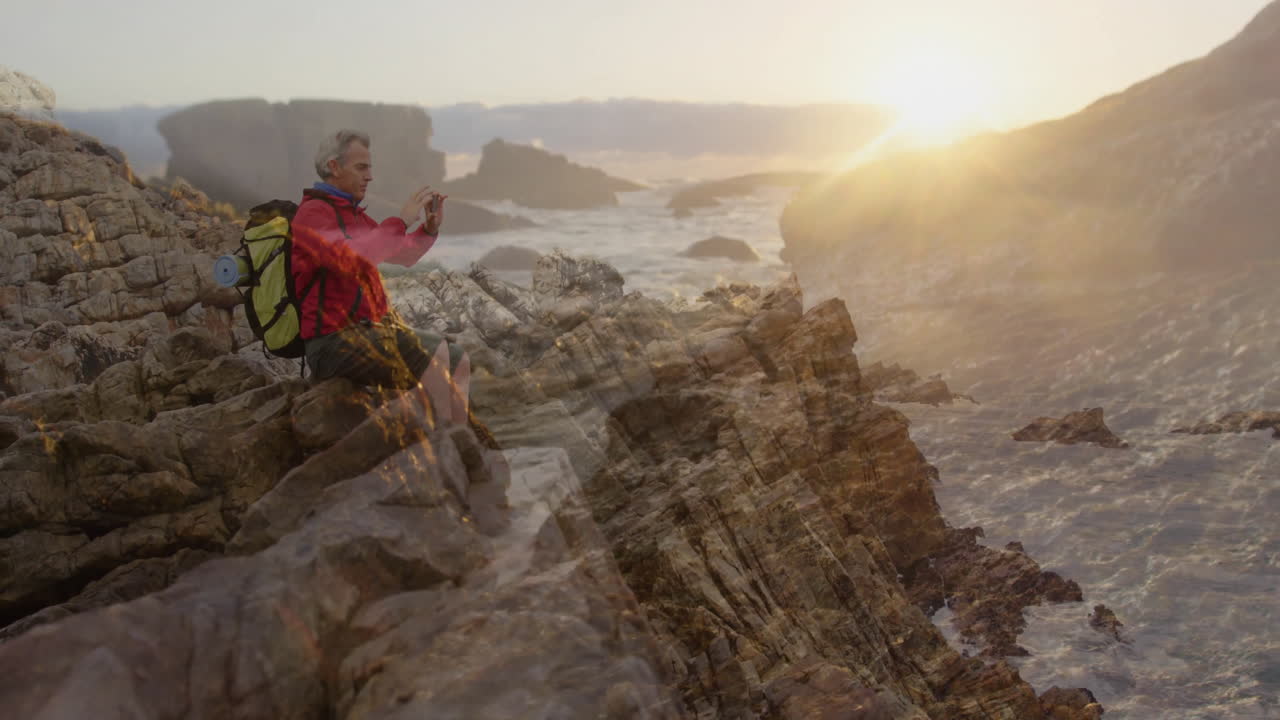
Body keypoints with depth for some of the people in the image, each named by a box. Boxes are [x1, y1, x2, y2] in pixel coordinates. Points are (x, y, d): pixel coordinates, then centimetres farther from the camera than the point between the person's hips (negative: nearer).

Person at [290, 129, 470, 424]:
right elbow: (350, 259, -30)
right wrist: (401, 220, -23)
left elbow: (405, 255, 25)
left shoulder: (353, 214, 19)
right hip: (334, 341, -10)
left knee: (458, 361, 0)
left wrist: (431, 226, 6)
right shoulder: (313, 213, -10)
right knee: (434, 352, -26)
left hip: (371, 329, 10)